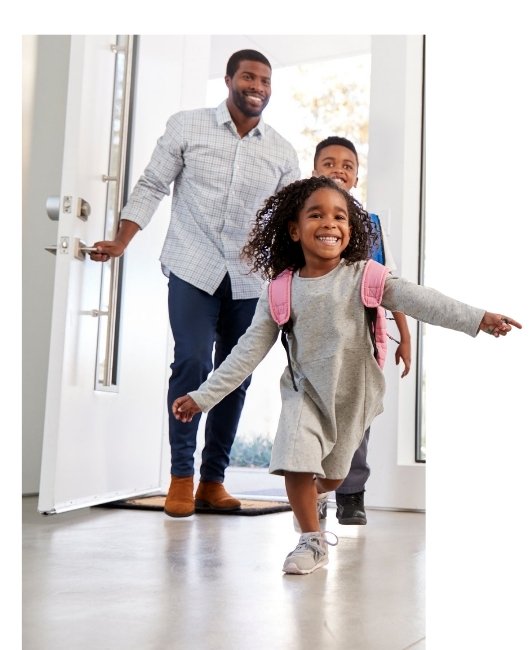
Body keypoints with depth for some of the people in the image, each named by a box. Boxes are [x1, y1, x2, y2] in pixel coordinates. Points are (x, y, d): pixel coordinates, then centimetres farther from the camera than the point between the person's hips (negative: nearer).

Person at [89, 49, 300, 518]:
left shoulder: (282, 153, 7)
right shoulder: (187, 127, 1)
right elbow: (153, 186, 3)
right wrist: (121, 242, -5)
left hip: (250, 279, 3)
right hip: (193, 268, -3)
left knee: (236, 376, 4)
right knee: (192, 364, -15)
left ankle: (213, 480, 16)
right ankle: (181, 475, -1)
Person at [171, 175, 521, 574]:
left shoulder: (362, 276, -13)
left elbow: (413, 298, -24)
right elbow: (249, 350, -6)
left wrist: (477, 318, -37)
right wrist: (204, 395, -8)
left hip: (352, 392, 1)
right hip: (305, 391, -1)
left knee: (332, 475, 16)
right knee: (297, 464, -17)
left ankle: (309, 504, 51)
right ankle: (312, 542, 7)